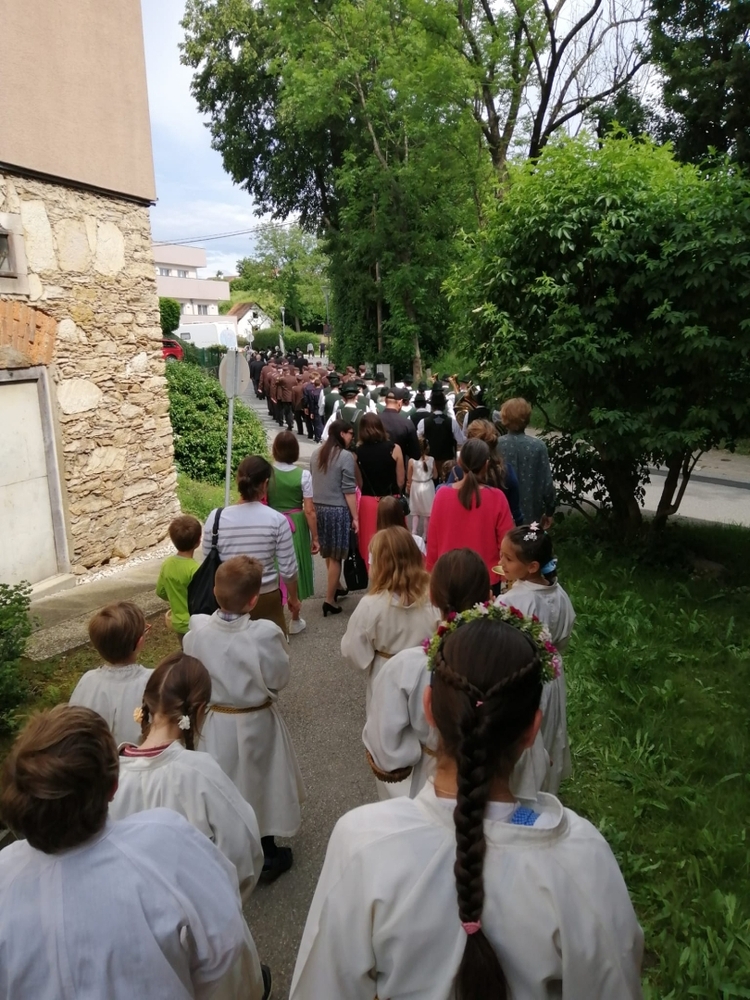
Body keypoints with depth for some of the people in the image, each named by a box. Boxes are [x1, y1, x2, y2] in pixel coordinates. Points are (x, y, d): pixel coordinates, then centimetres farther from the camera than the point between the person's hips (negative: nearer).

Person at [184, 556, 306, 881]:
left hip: (213, 721, 3)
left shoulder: (196, 630, -20)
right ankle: (267, 855, 39)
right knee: (259, 783, 20)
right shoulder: (266, 634, -30)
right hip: (256, 723, -2)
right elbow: (279, 680, -16)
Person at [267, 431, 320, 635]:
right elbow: (309, 511, -11)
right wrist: (315, 537, -1)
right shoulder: (303, 475, -13)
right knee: (295, 571, 14)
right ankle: (294, 621, 27)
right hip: (296, 527, -1)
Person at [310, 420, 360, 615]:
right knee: (335, 556, 2)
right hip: (337, 510, -7)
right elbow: (349, 490, -15)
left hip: (318, 507, 7)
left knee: (328, 552, 20)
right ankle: (330, 600, 6)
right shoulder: (346, 456, -13)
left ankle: (336, 586, 36)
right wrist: (355, 517, -11)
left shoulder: (316, 454, 7)